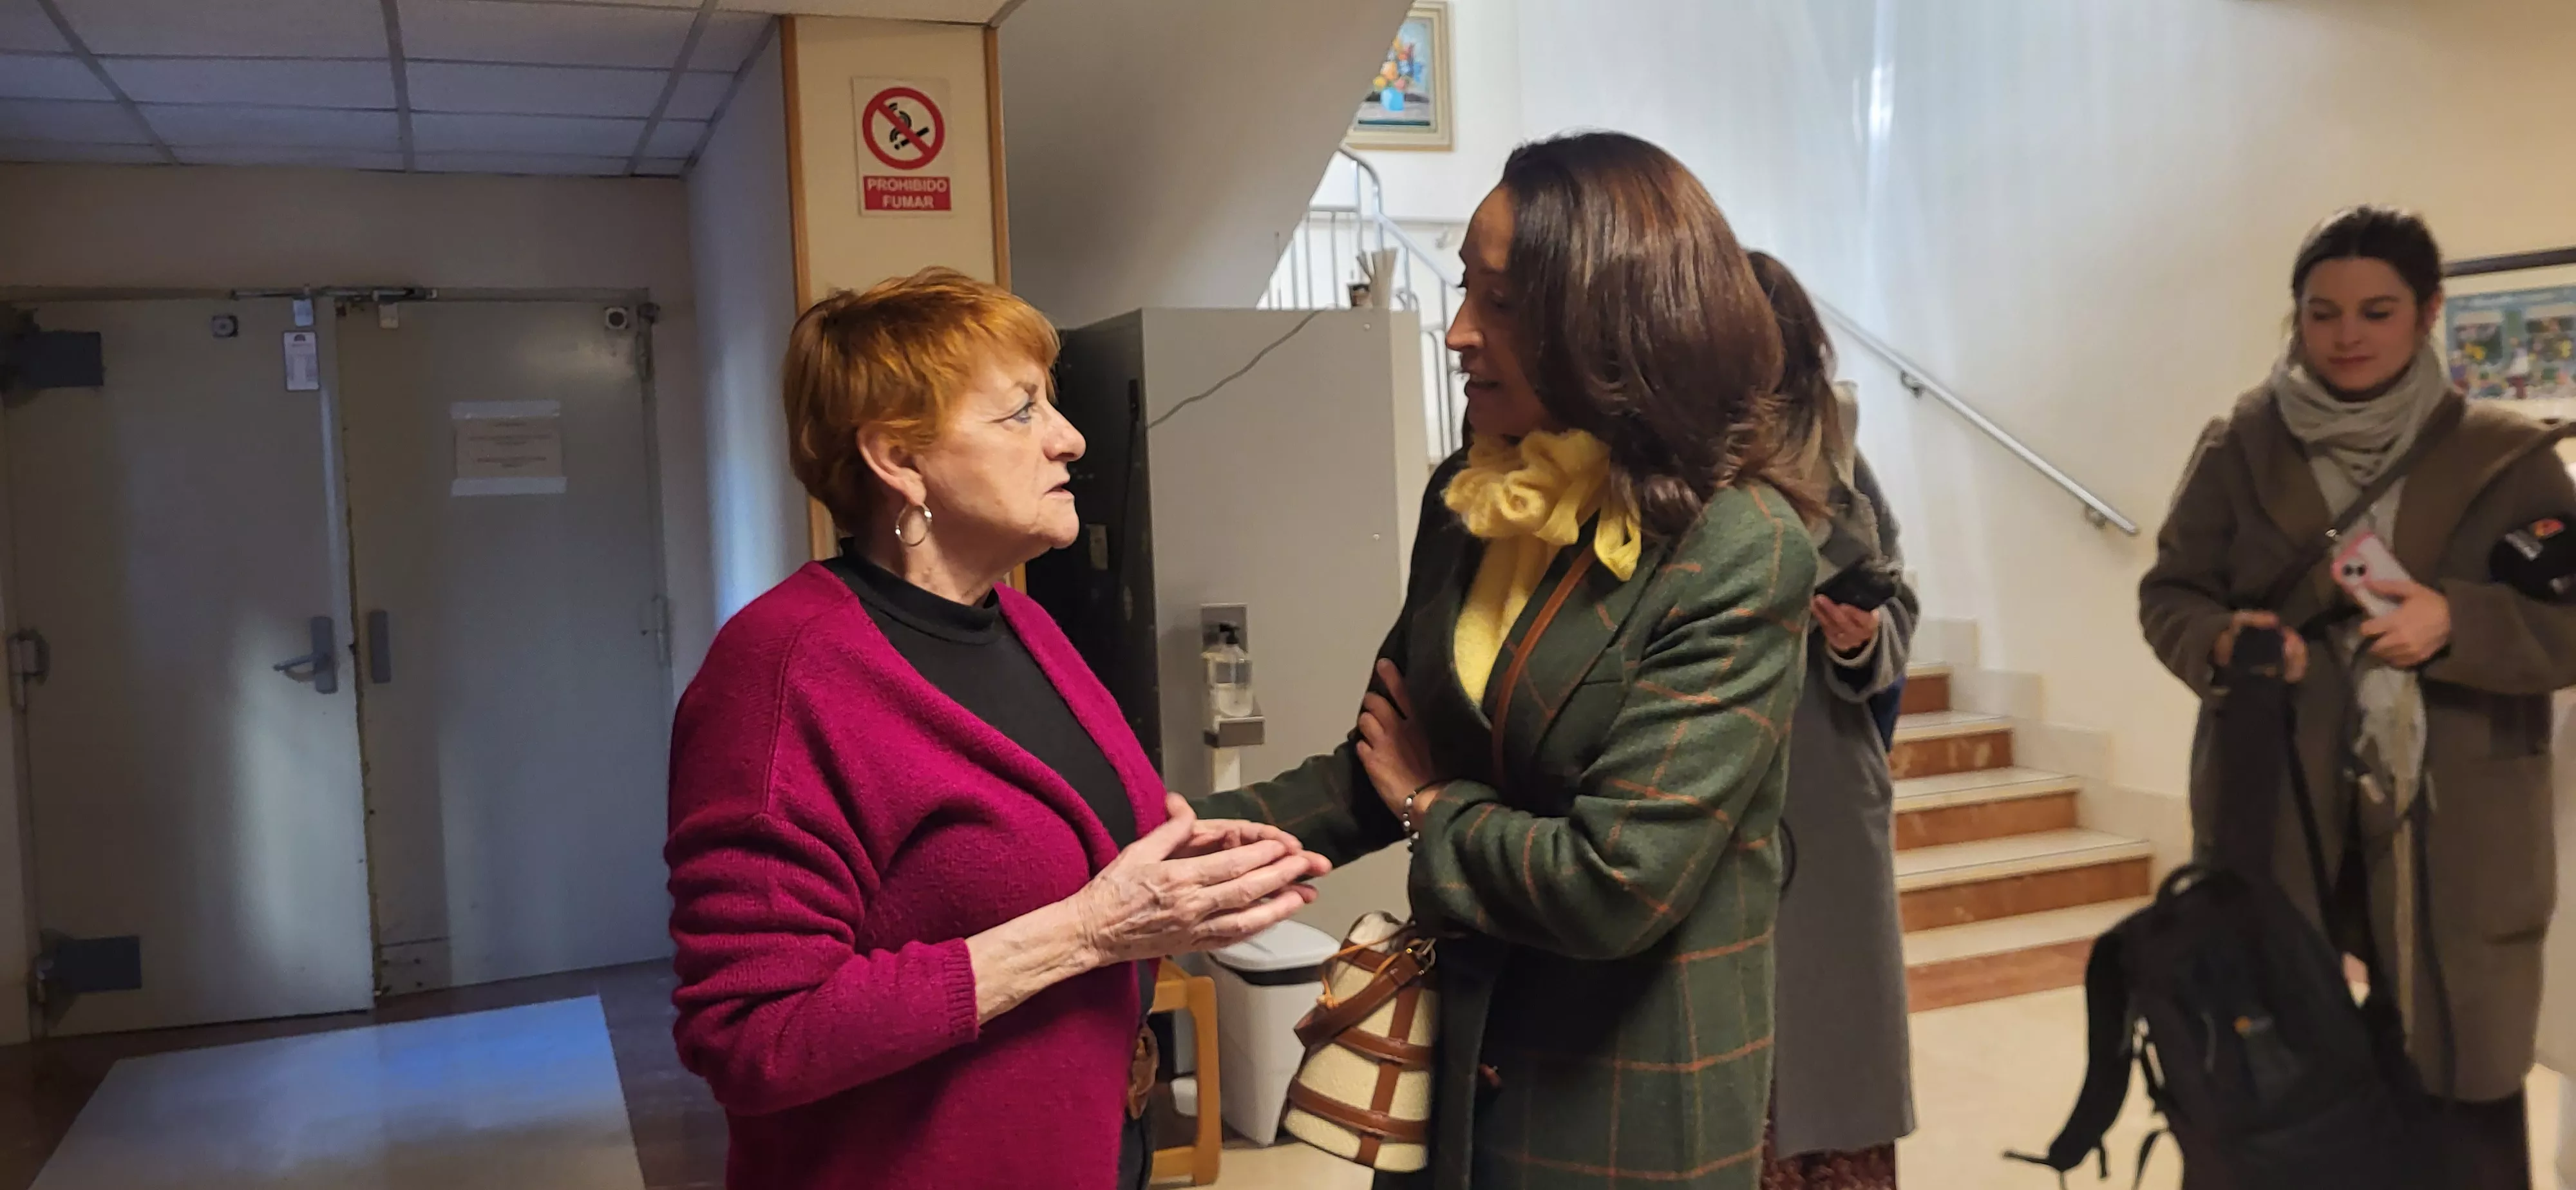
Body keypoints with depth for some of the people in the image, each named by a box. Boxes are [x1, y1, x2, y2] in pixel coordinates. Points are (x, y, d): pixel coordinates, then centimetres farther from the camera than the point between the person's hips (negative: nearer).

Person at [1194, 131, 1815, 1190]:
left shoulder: (1737, 553, -21)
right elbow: (1382, 769, 6)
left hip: (1629, 1093, -6)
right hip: (1451, 1053, 6)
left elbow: (1616, 881, -25)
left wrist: (1434, 809, -8)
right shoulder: (1468, 501, -1)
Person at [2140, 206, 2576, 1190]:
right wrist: (2221, 641, -14)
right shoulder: (2239, 450, 4)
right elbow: (2168, 594, 7)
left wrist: (2458, 623, -18)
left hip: (2452, 830, -1)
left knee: (2463, 1079, 4)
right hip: (2277, 812, 1)